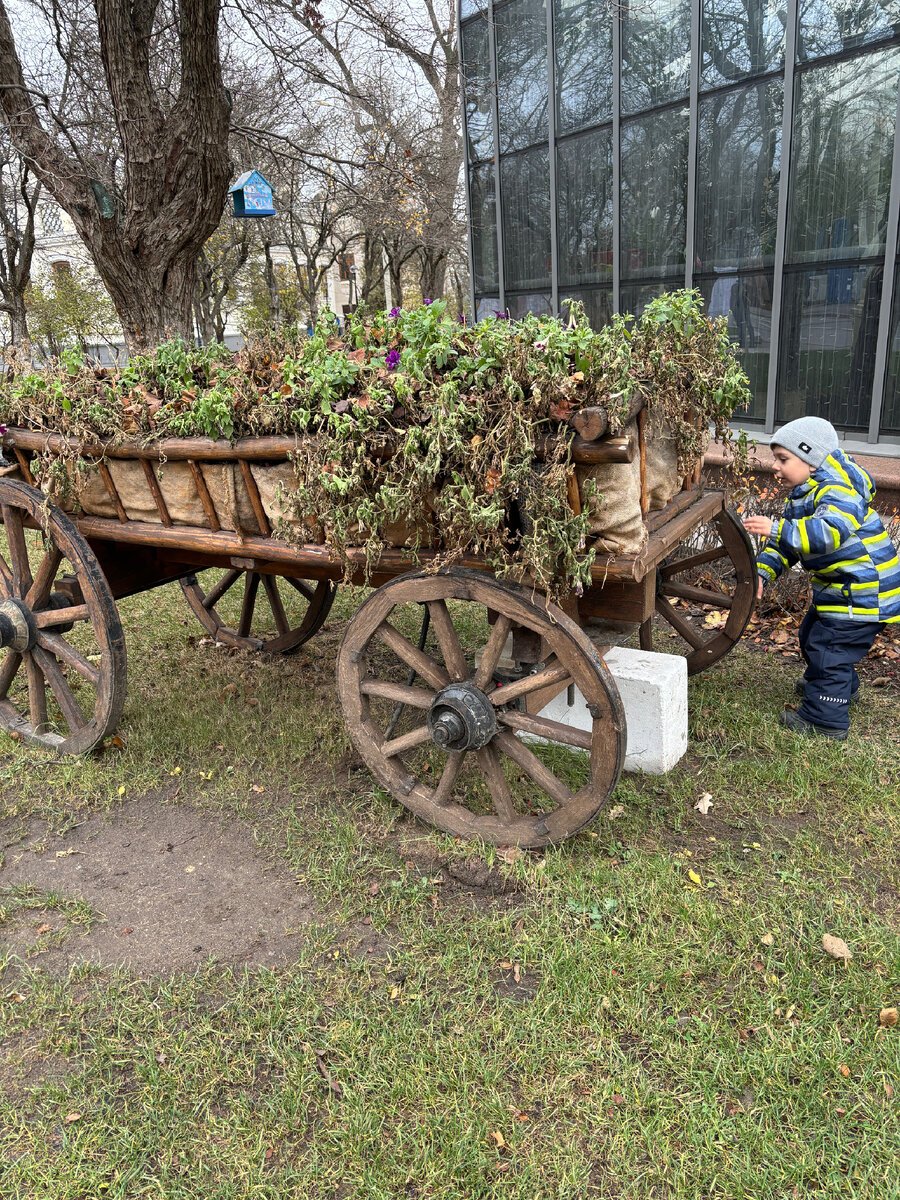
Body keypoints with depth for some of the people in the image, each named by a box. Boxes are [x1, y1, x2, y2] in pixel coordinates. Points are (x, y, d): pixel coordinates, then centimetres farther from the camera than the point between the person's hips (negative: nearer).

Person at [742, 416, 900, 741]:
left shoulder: (837, 489, -24)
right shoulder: (800, 497, 9)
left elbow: (830, 531, -43)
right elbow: (784, 544, 11)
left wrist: (776, 529, -50)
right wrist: (761, 573, -4)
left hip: (864, 591, -11)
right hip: (838, 588, 11)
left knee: (828, 648, -9)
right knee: (811, 636, 25)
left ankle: (826, 720, 3)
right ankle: (843, 687, 48)